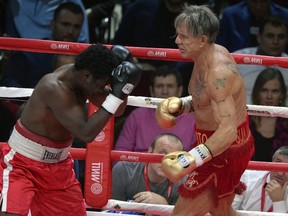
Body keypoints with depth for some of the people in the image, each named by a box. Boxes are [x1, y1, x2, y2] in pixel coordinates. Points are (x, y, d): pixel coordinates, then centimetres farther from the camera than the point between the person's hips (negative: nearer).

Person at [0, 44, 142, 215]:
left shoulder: (81, 77, -6)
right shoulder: (54, 88, -30)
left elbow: (117, 110, 7)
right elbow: (86, 133, -34)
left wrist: (121, 86, -13)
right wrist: (117, 94, -34)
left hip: (59, 167, 8)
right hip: (22, 165, -8)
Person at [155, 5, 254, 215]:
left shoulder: (218, 73, -30)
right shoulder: (213, 54, 0)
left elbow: (228, 130, -39)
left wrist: (191, 159, -49)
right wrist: (180, 105, 0)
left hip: (224, 149, -11)